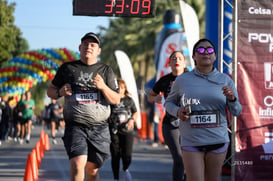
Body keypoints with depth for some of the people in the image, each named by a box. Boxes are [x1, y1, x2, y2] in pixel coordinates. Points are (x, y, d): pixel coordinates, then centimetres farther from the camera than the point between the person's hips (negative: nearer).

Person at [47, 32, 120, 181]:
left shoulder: (106, 71, 11)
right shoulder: (67, 68, 10)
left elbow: (116, 100, 8)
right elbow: (50, 91, 17)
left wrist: (103, 87, -11)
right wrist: (60, 92, -6)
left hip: (99, 128, 2)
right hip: (75, 127, -2)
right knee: (77, 164, -20)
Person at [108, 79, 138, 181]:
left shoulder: (129, 100, 6)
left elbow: (135, 113, 15)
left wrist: (132, 119, -5)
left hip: (127, 131, 1)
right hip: (114, 132, -1)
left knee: (127, 157, -6)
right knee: (115, 157, 0)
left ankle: (125, 169, 26)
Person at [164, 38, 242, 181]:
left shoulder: (225, 80, 2)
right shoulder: (182, 81, -1)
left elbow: (236, 111, 3)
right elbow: (169, 103, 13)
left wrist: (232, 98, -19)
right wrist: (177, 112, -9)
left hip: (218, 141, 2)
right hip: (191, 142, -1)